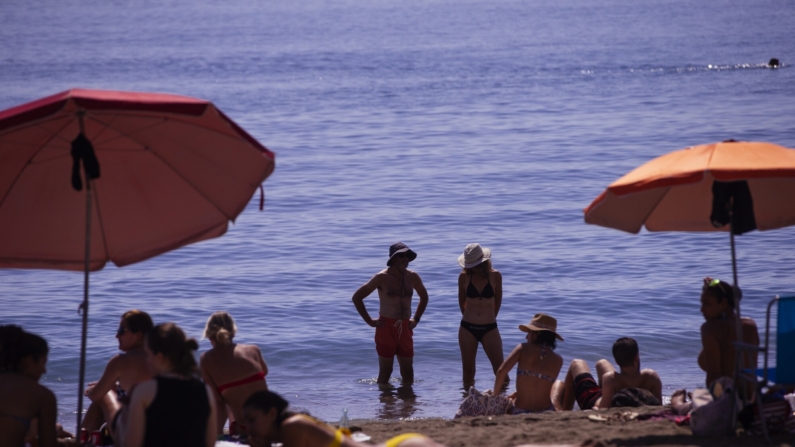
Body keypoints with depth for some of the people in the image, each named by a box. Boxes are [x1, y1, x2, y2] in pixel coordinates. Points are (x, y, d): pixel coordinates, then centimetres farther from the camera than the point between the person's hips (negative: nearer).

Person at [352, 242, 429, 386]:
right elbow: (357, 297, -5)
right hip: (386, 328, -4)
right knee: (385, 371, -1)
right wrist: (369, 321, -7)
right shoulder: (382, 277, -7)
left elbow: (424, 297, 25)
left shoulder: (412, 277, 5)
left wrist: (416, 319, 14)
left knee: (408, 371, 7)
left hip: (405, 329, 4)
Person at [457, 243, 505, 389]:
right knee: (468, 370, 6)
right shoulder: (464, 277, -3)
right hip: (468, 328, 1)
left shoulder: (495, 276, -5)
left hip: (489, 328, -1)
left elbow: (498, 301, 10)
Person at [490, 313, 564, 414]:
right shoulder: (558, 360, -1)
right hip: (546, 413, 0)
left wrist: (495, 394, -2)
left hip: (520, 413, 0)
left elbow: (501, 371, -17)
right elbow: (542, 387, 5)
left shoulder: (523, 348, -7)